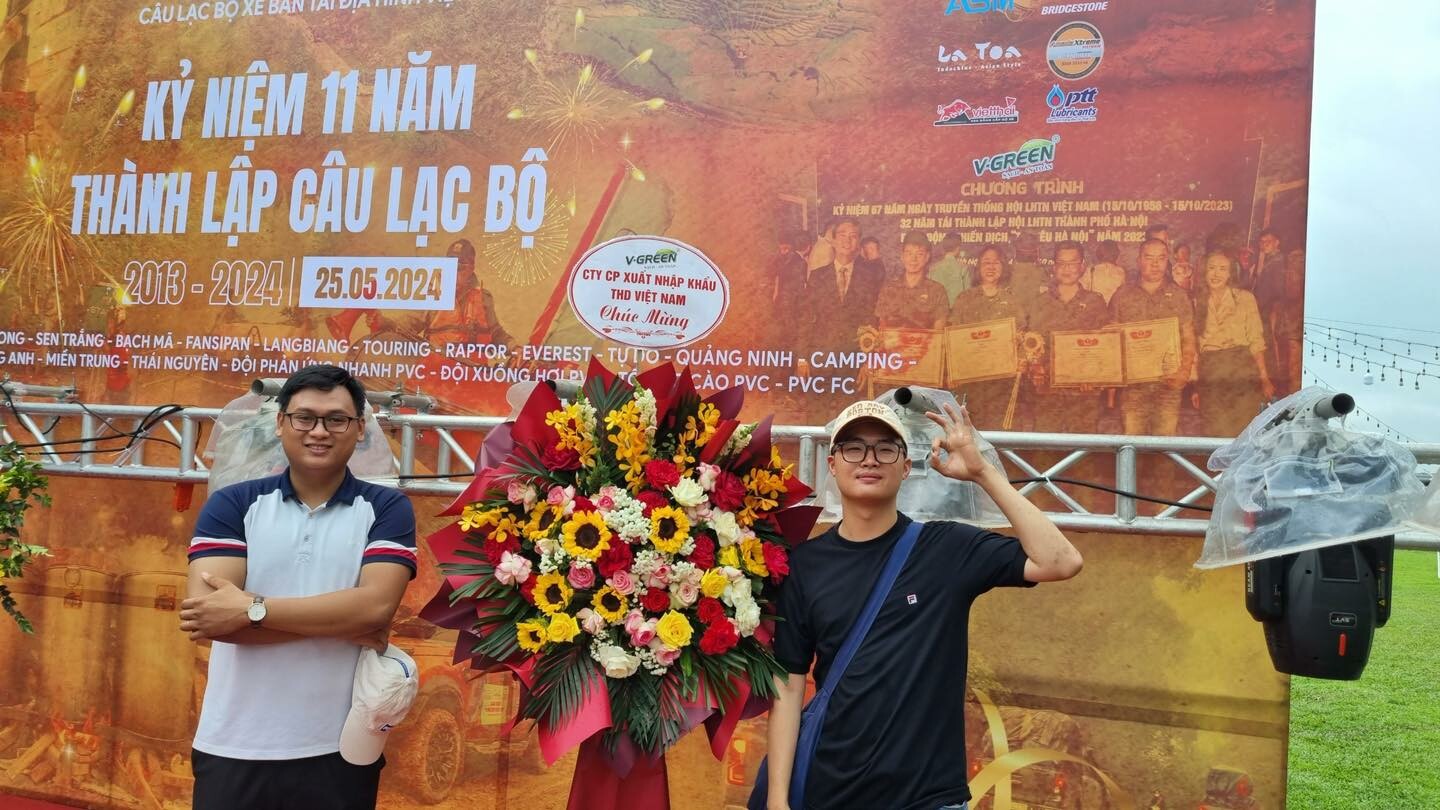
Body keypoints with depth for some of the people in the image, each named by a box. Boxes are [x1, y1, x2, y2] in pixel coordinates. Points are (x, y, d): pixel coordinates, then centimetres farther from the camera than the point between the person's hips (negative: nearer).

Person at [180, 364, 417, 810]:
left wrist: (251, 610, -17)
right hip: (234, 747, 1)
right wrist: (340, 623, -15)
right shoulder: (231, 505, 1)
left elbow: (375, 605, -14)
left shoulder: (387, 509, 0)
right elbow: (208, 612, -12)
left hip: (340, 749, 0)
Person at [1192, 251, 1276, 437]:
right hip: (1210, 378, 2)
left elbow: (1256, 341, 0)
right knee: (1215, 433, -1)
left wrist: (1264, 378, -8)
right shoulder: (1198, 302, 9)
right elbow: (1194, 347, 11)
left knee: (1243, 432, -5)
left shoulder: (1245, 298, 2)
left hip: (1242, 371, -2)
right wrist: (1195, 386, 8)